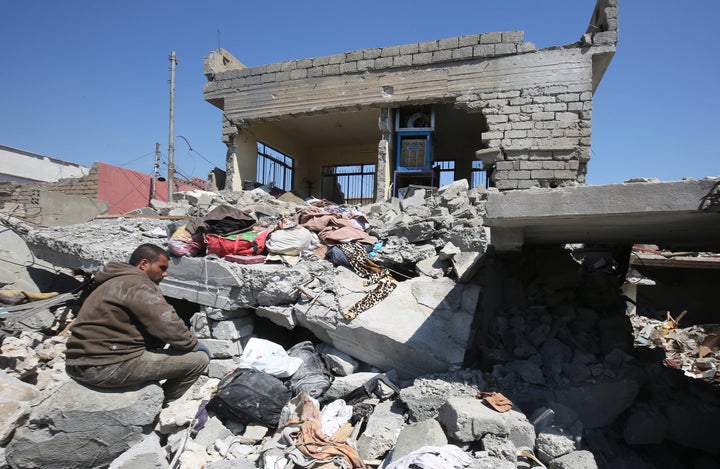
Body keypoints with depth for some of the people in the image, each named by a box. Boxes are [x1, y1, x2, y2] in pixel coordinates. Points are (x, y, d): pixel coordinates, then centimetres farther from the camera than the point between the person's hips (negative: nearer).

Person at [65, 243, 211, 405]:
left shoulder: (118, 281, 19)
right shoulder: (137, 284, -14)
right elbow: (168, 324, -20)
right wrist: (195, 344, -5)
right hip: (107, 367, -11)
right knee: (199, 358, -11)